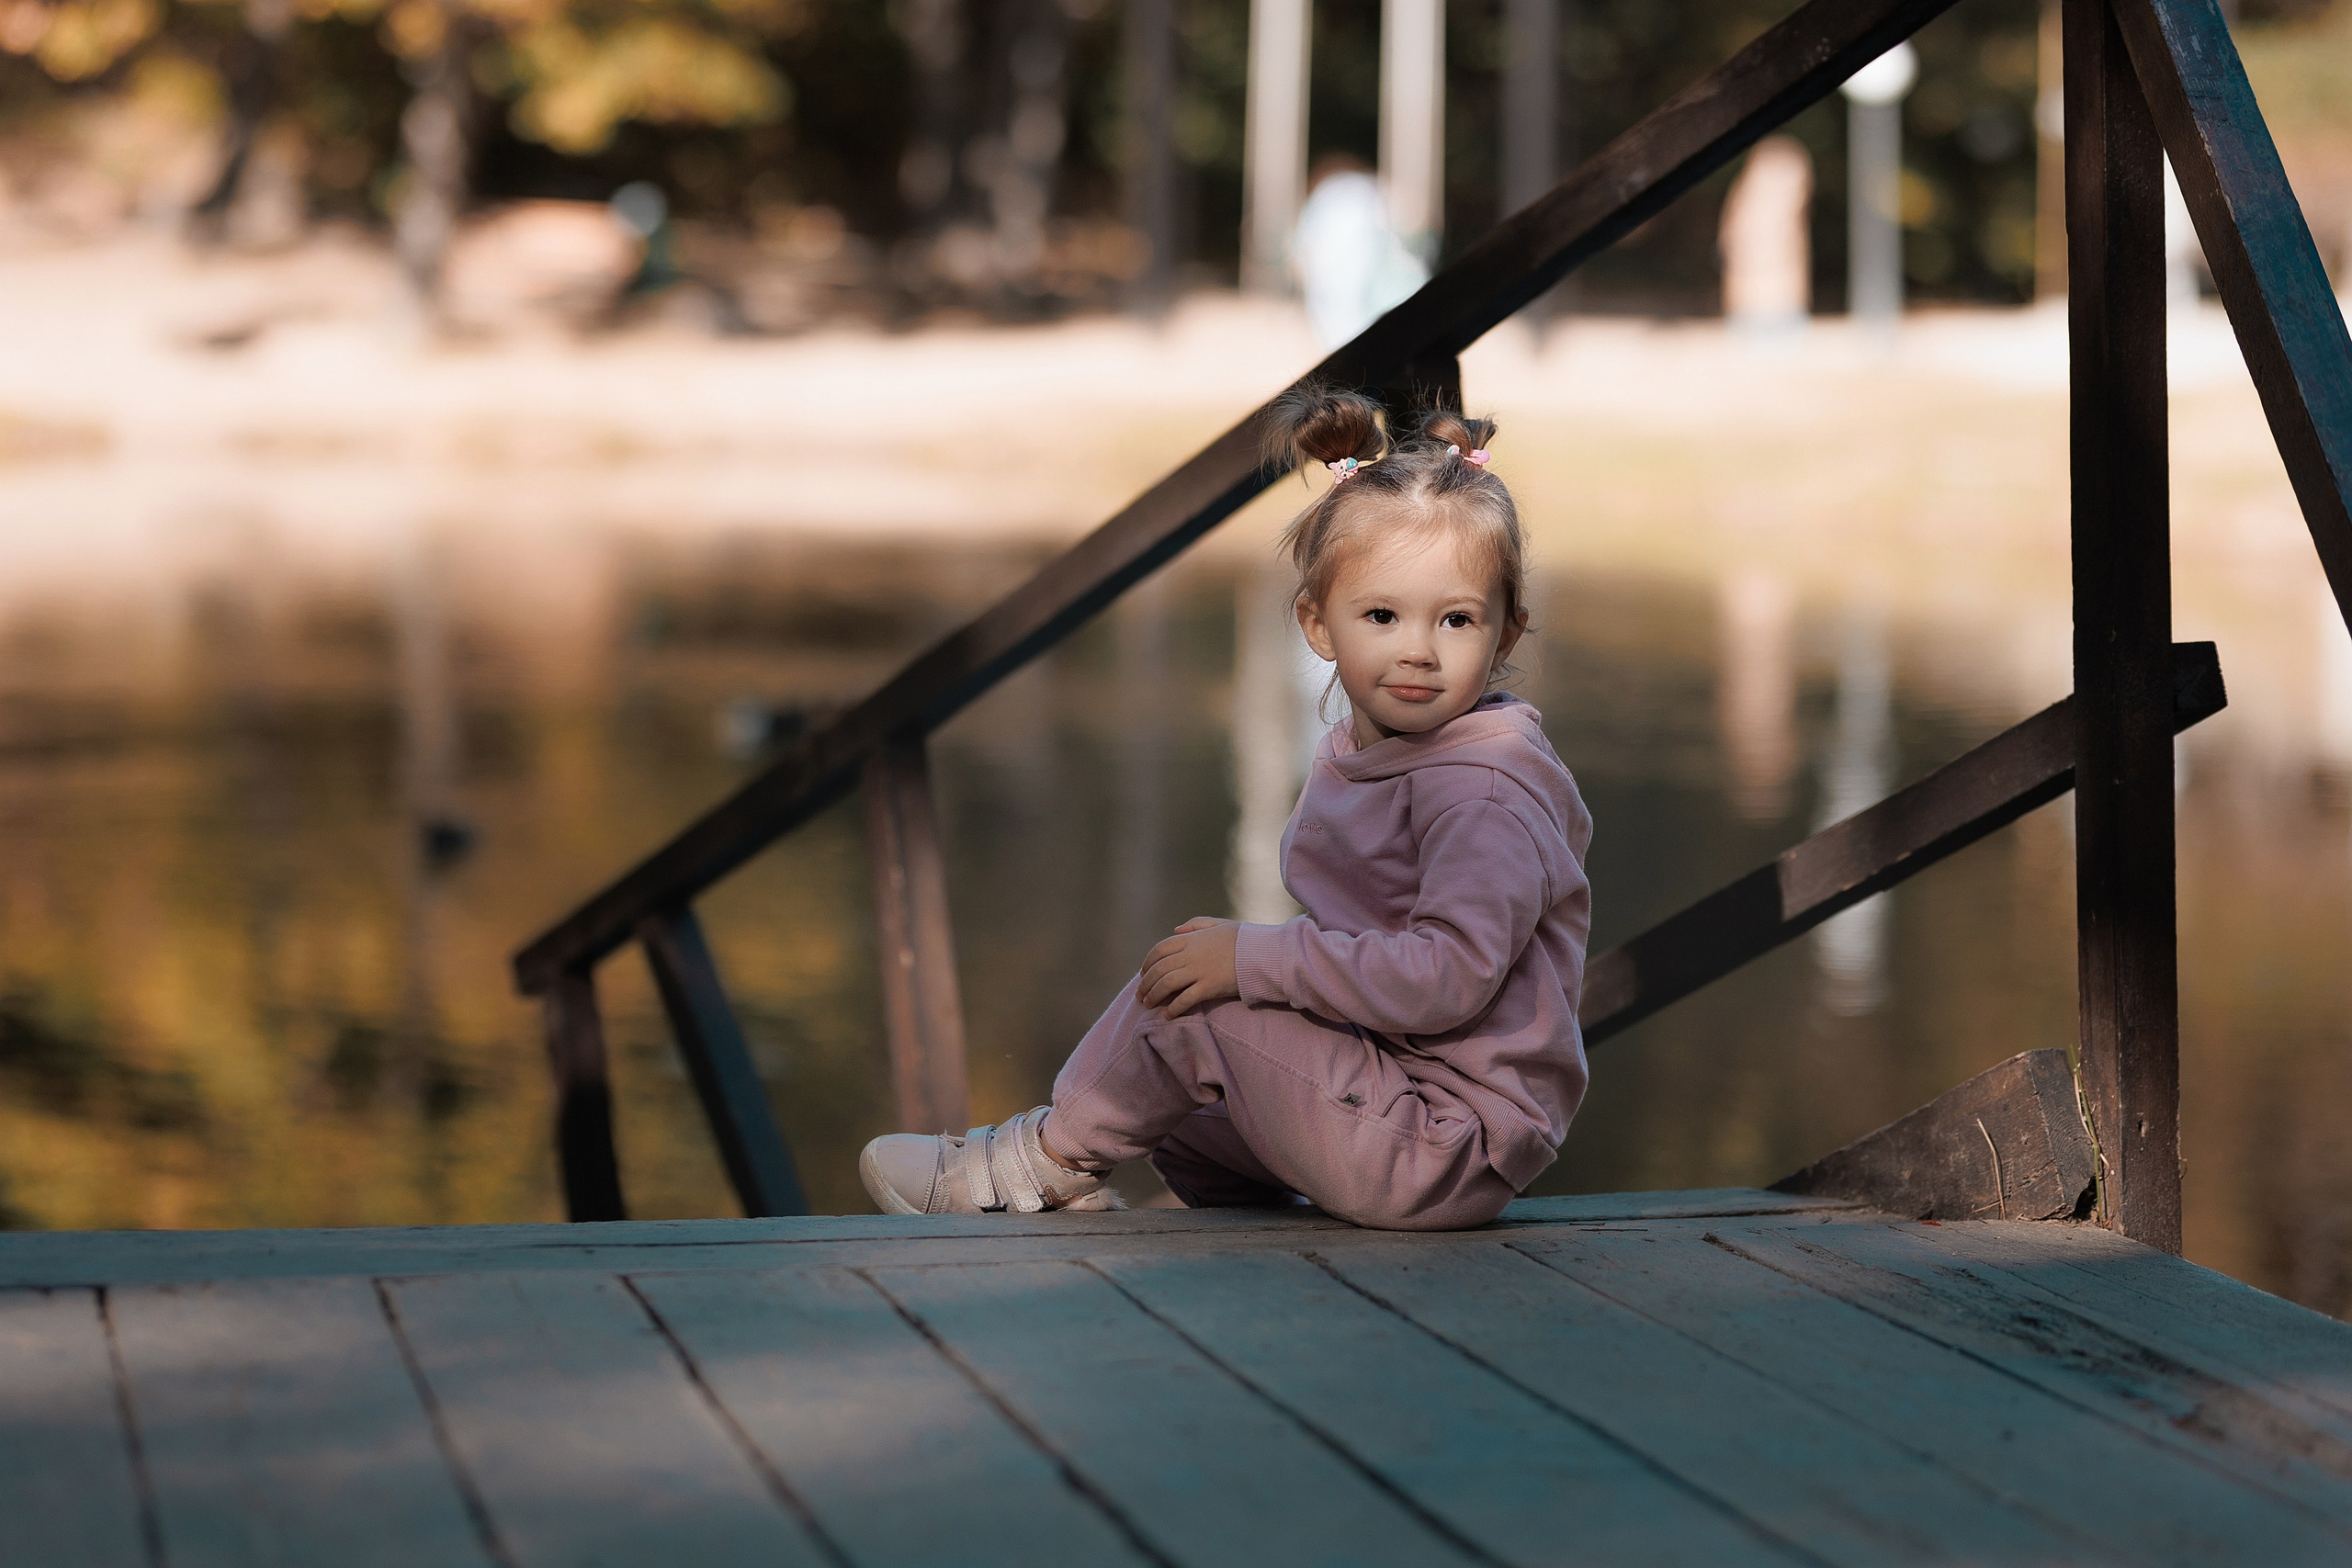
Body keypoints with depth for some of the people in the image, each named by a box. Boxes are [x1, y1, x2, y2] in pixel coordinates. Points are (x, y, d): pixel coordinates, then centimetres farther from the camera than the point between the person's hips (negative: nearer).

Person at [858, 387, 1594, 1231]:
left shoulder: (1485, 791, -19)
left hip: (1452, 1145, -10)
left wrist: (1256, 957, -24)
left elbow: (1448, 977, -29)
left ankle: (1051, 1158, 5)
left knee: (1193, 1004, -13)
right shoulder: (1356, 753, 10)